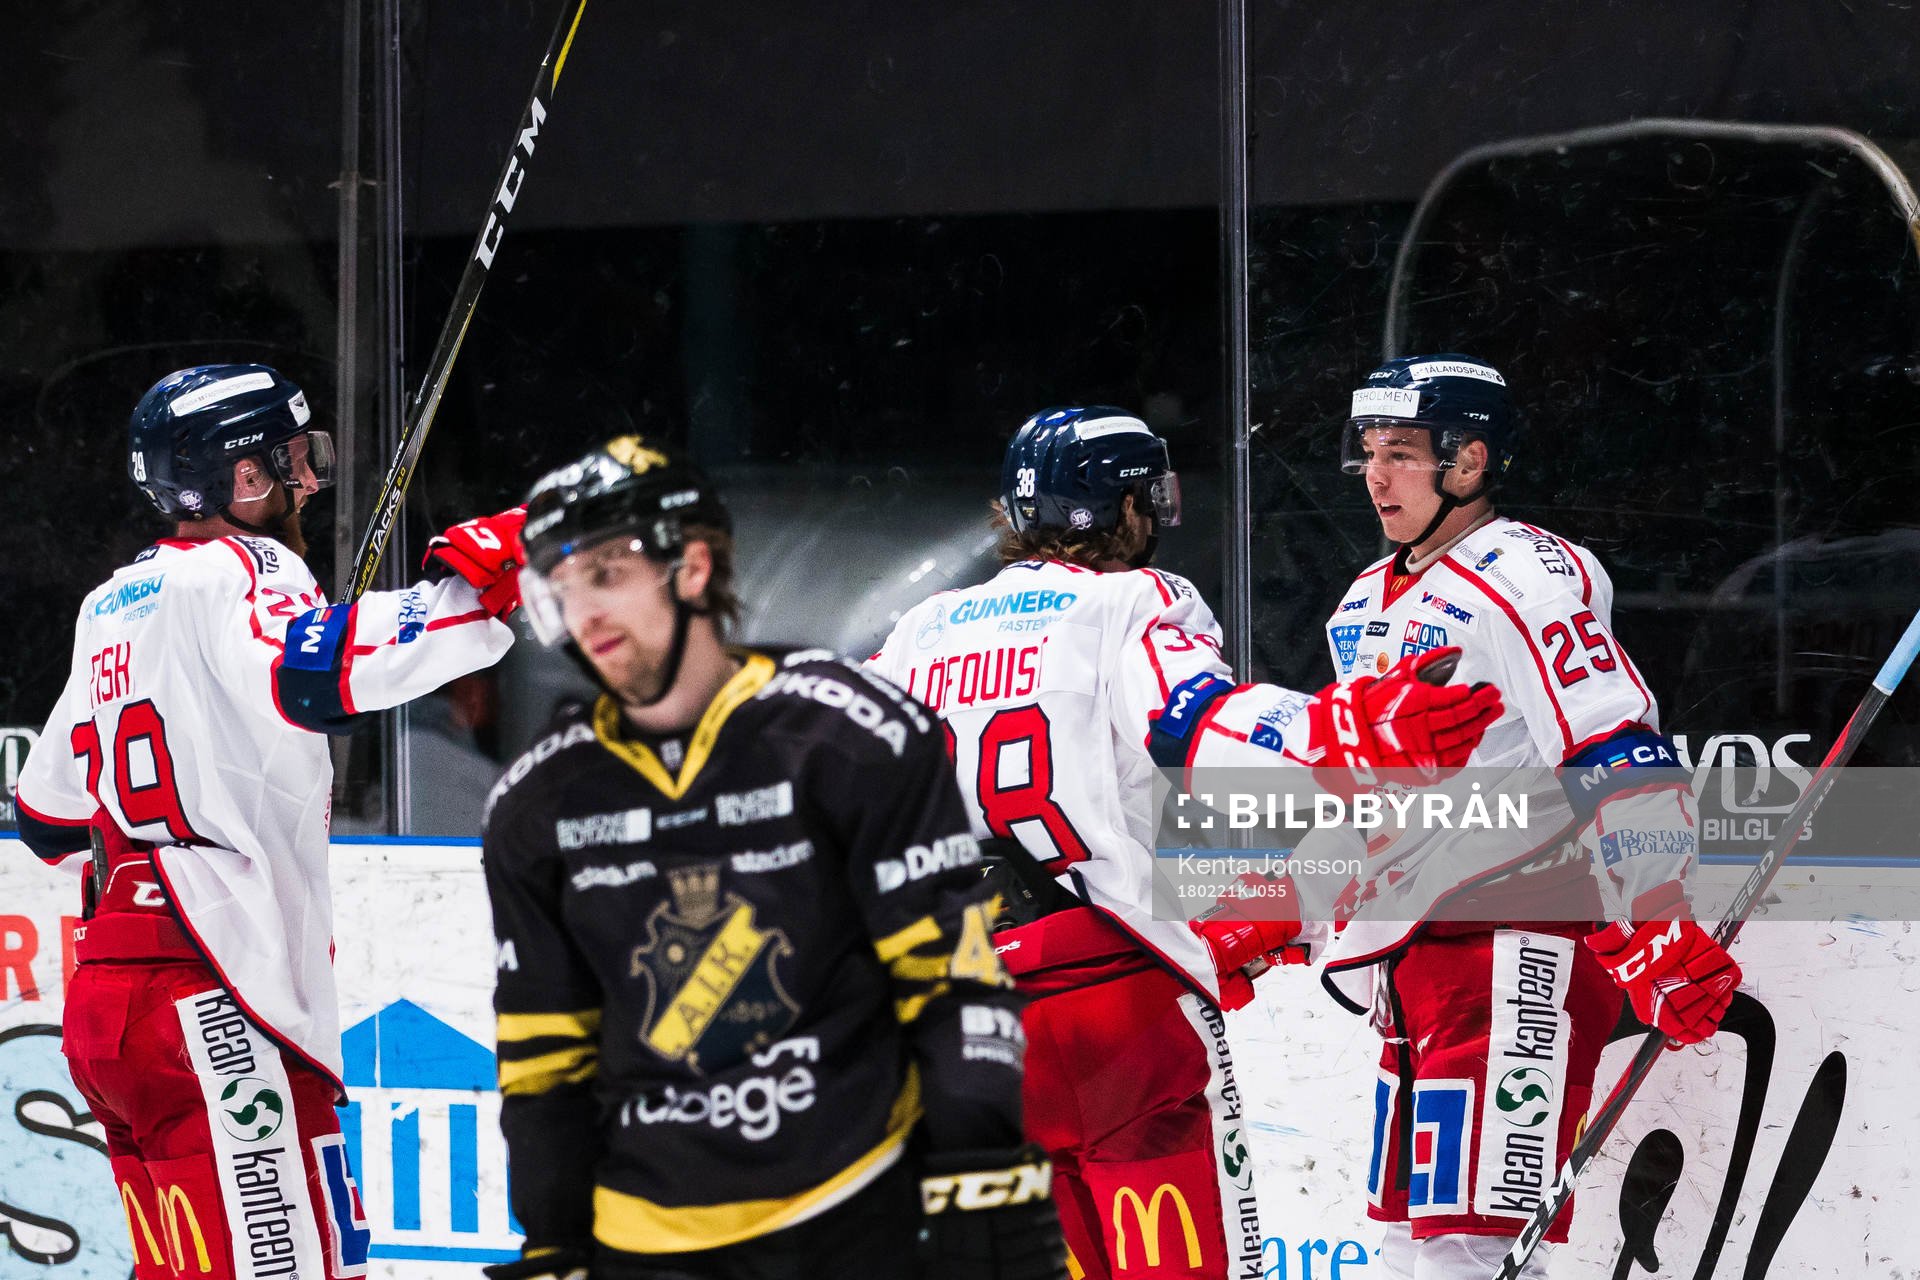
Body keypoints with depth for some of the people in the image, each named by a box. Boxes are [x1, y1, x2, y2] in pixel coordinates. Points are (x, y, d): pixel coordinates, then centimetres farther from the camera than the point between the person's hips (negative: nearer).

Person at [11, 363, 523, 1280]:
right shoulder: (234, 573, -6)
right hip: (207, 1001, -10)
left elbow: (47, 816, 28)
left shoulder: (112, 606, 21)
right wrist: (475, 586, -24)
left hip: (109, 987, 10)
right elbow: (317, 675, -29)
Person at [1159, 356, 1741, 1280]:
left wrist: (1658, 934, -27)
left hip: (1518, 949, -10)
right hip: (1415, 955, 10)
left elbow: (1622, 765, -18)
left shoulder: (1525, 579, -9)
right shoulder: (1366, 605, 19)